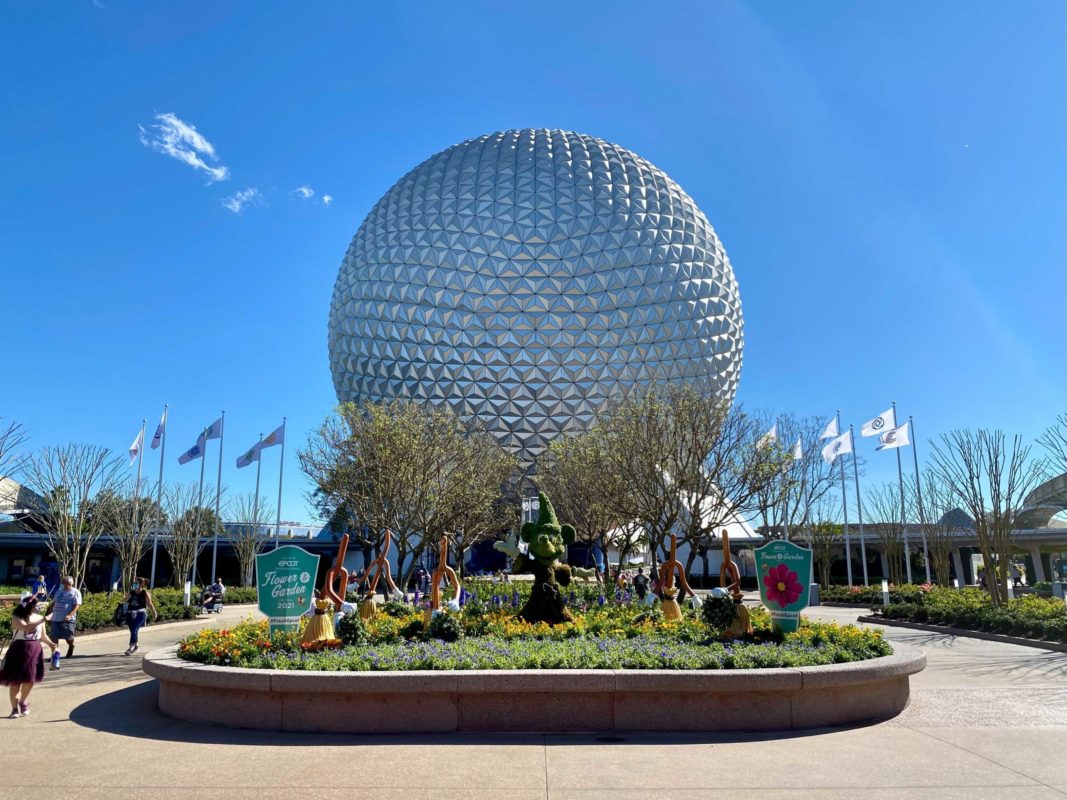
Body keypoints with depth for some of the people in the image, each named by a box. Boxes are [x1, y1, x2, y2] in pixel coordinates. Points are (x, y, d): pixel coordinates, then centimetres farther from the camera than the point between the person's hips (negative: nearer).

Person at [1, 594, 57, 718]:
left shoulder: (39, 618, 5)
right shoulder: (17, 618, -9)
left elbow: (43, 635, 13)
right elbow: (26, 627, -29)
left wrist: (51, 643, -3)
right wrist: (43, 620, -32)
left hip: (35, 651, 4)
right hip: (19, 651, -4)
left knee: (30, 679, 5)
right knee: (16, 680, 1)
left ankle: (22, 701, 31)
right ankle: (15, 708, 12)